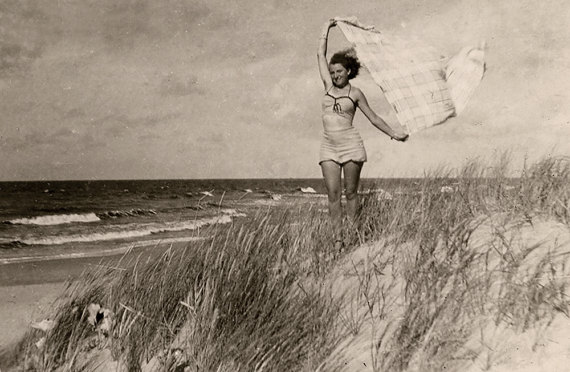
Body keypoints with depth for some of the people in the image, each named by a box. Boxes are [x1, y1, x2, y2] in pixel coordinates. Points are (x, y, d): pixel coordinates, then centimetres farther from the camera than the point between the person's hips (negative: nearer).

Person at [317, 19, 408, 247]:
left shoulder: (355, 93, 4)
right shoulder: (328, 86, 11)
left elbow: (373, 118, 10)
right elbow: (320, 55, 14)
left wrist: (394, 134, 8)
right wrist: (327, 27, 19)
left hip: (350, 144, -2)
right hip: (328, 146, 3)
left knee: (351, 192, 2)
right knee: (333, 194, -3)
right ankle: (337, 238, 0)